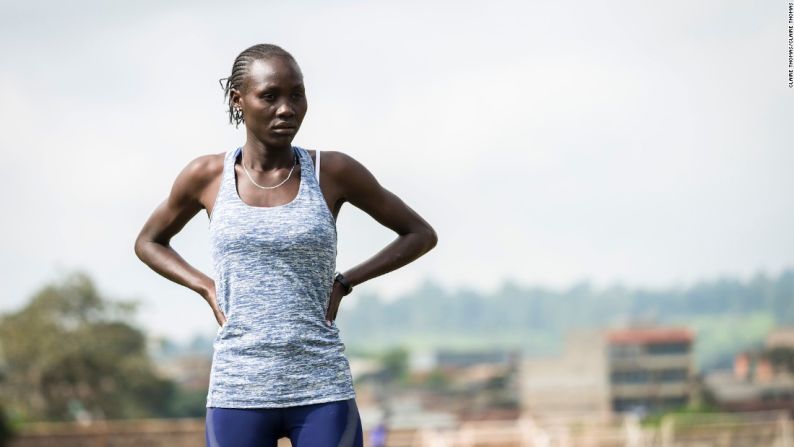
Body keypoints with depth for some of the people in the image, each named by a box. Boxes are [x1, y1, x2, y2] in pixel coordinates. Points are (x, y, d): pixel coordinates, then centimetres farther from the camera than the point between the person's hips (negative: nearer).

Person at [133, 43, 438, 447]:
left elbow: (421, 234, 11)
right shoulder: (207, 177, 3)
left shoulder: (332, 171, 0)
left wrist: (344, 282, 1)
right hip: (237, 393, 1)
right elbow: (148, 242, 20)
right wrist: (207, 289, 4)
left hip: (323, 392, -1)